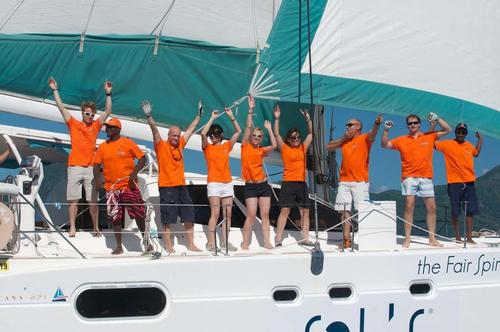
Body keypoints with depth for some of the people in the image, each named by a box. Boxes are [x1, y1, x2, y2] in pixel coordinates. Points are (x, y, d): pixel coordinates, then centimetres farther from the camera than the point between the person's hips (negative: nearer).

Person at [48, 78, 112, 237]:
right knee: (73, 199, -1)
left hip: (91, 168, 1)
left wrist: (108, 93, -2)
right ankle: (72, 227, 3)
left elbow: (108, 111, 6)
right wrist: (55, 90, 3)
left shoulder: (96, 126, 10)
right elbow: (61, 107, 5)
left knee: (93, 200, 1)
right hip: (75, 167, -1)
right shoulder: (73, 124, 7)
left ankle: (96, 228, 7)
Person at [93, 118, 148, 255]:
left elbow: (142, 158, -1)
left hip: (129, 186, -3)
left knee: (139, 214, -2)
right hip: (111, 188, 3)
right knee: (115, 217, 5)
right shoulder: (102, 147, 9)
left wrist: (135, 172, -16)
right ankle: (119, 246, 15)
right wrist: (97, 179, -6)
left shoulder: (128, 143, -1)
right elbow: (97, 164, 11)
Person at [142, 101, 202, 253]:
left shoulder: (180, 145, 13)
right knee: (168, 220, -1)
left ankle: (191, 245, 17)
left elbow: (190, 129, 23)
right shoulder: (161, 146, -2)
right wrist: (149, 116, -30)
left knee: (189, 217, 8)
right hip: (167, 187, -6)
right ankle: (169, 247, 5)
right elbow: (155, 130, -17)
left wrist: (199, 115, 29)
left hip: (181, 186, 6)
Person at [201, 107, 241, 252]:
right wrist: (212, 118, -7)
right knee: (215, 213, -11)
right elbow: (203, 133, -14)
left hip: (227, 183, 4)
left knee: (228, 214, 3)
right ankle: (211, 243, -11)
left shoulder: (227, 146, 13)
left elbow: (238, 131, 13)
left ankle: (224, 241, 10)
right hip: (214, 183, -4)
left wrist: (231, 117, 5)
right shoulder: (207, 147, 3)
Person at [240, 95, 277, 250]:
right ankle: (245, 243, -1)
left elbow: (274, 145, -8)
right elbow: (248, 127, -8)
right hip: (250, 186, -4)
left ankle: (267, 242, 9)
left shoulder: (261, 150, 8)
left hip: (263, 185, 4)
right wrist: (251, 110, -14)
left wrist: (269, 129, -4)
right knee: (251, 215, -9)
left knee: (265, 215, 5)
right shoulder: (245, 146, 1)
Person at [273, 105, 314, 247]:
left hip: (302, 183, 5)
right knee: (285, 210, -6)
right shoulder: (284, 148, 2)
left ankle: (305, 238, 13)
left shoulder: (303, 148, 12)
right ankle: (278, 239, -4)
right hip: (288, 183, -4)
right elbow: (276, 134, -7)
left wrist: (308, 119, 2)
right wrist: (277, 119, -14)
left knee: (305, 211, 6)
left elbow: (311, 133, 14)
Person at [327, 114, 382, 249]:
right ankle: (346, 240, 7)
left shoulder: (364, 139, 0)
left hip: (360, 182, -6)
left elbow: (372, 134, -21)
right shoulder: (344, 140, 18)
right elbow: (329, 147, 16)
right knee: (345, 211, 3)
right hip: (344, 181, 6)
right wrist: (343, 138, 5)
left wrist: (376, 124, -42)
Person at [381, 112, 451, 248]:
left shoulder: (429, 136, 11)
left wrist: (437, 119, -1)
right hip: (409, 177, -1)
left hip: (426, 177, 2)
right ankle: (407, 238, -4)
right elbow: (385, 145, 9)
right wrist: (386, 130, -4)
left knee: (432, 207, 1)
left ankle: (432, 238, 10)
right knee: (409, 206, -8)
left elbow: (447, 130, 13)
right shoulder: (402, 140, 9)